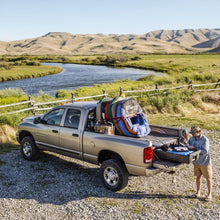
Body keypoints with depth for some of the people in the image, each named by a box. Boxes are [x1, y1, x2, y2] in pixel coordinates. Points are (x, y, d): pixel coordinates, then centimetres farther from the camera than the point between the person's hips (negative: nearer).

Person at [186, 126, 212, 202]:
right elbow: (187, 144, 7)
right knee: (198, 176, 16)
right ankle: (198, 193, 29)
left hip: (205, 162, -6)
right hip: (196, 162, 6)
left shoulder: (204, 139, -21)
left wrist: (195, 148, -23)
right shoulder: (192, 138, -1)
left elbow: (205, 151, -26)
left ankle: (209, 194, 19)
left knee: (208, 178, 5)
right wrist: (189, 146, -16)